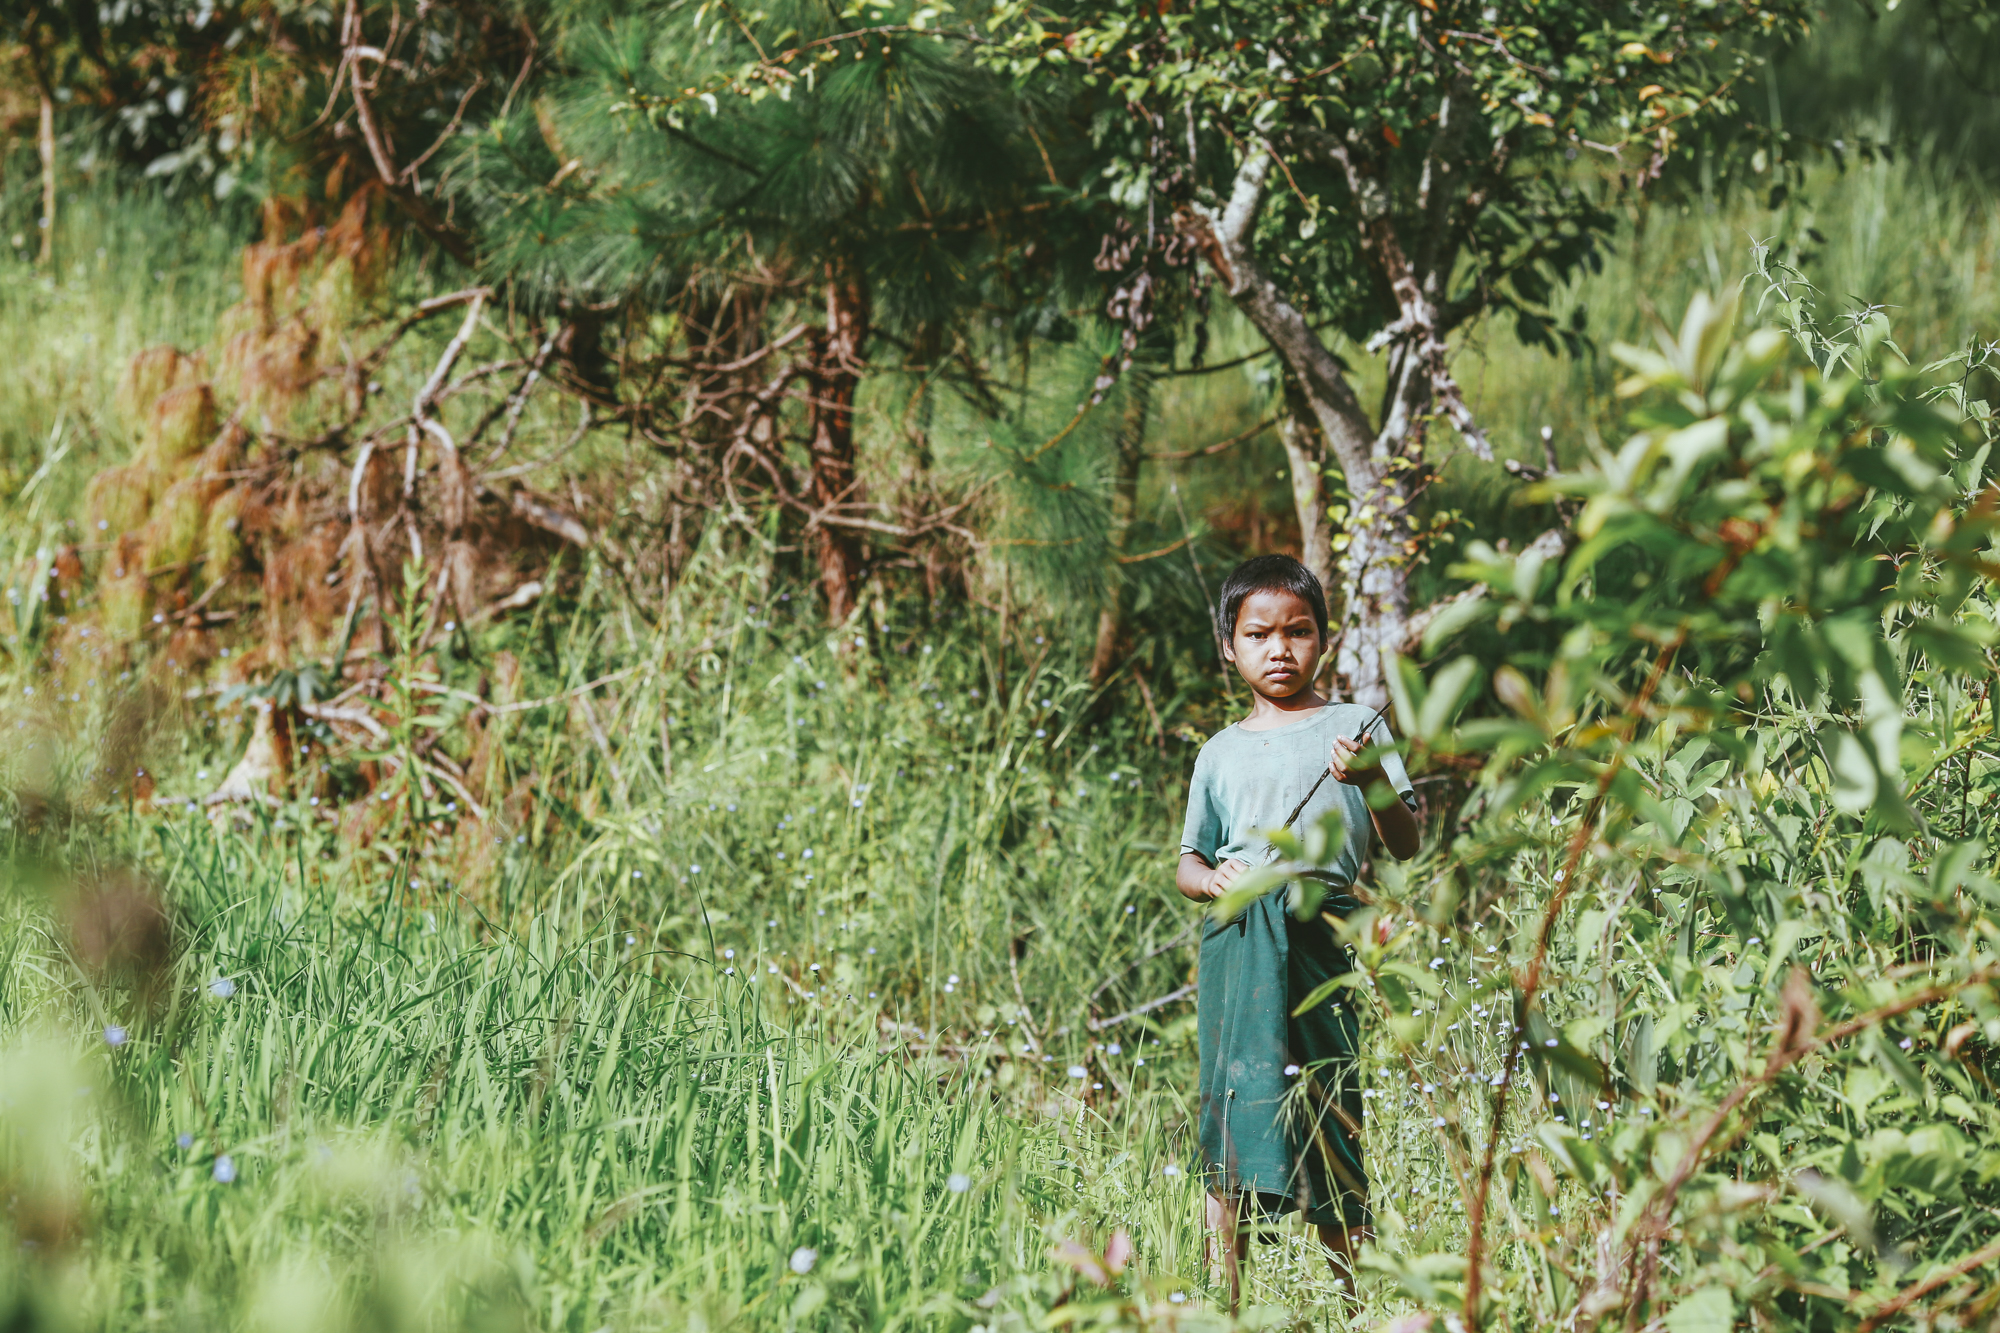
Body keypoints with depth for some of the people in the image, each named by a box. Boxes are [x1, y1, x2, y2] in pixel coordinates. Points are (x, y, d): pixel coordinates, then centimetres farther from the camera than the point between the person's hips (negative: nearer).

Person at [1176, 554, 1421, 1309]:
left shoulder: (1353, 728, 9)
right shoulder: (1221, 753, 19)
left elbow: (1406, 849, 4)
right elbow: (1189, 861, 23)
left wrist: (1374, 782, -14)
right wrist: (1210, 879, 0)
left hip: (1319, 941, -3)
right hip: (1235, 942, 3)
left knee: (1326, 1129, -5)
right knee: (1229, 1133, -1)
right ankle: (1223, 1307, 3)